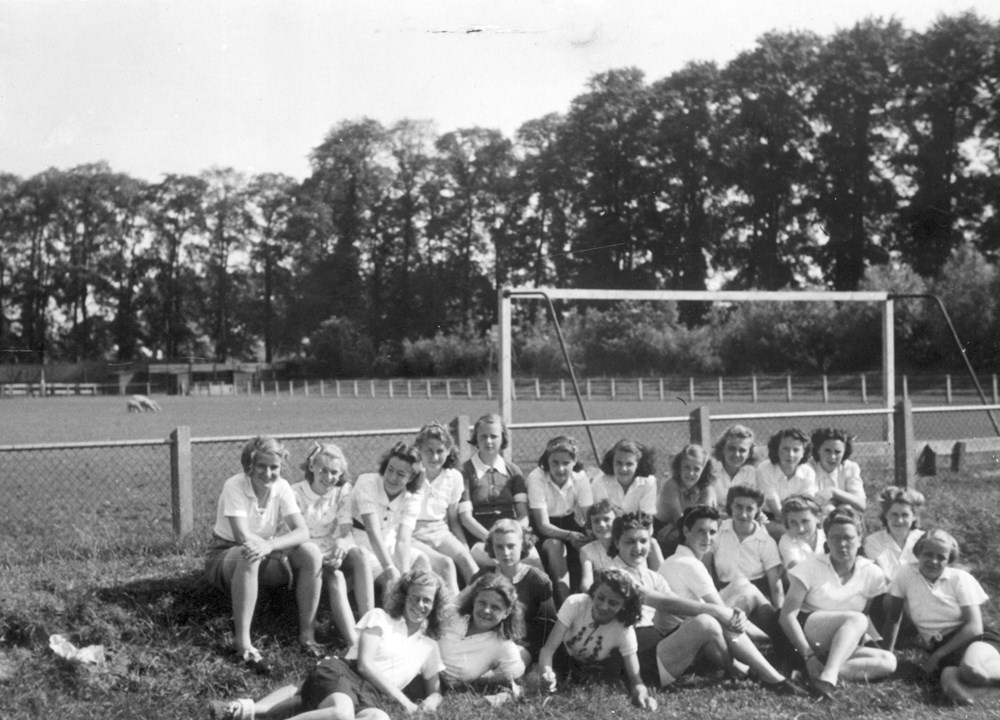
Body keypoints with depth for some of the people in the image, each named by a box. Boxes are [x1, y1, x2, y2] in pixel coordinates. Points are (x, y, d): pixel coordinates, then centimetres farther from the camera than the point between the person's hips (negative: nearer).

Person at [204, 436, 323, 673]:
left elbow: (302, 531, -20)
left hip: (265, 557, 5)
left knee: (311, 552, -20)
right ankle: (242, 642, -37)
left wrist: (270, 546, -37)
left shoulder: (281, 487, -7)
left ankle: (307, 633, -15)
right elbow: (242, 536, -29)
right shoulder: (235, 486, -19)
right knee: (249, 557, -40)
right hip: (225, 556, -4)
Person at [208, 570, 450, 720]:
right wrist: (403, 700, -6)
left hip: (374, 698, 3)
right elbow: (364, 664, 0)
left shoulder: (429, 647, 24)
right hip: (344, 674, -2)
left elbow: (436, 690, 31)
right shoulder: (379, 617, 12)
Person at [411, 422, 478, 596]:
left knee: (465, 558, -24)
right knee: (445, 564, -28)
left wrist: (465, 546, 0)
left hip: (441, 533, 4)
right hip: (413, 536, -4)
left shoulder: (454, 477, 6)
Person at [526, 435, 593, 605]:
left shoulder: (580, 478, -14)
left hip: (569, 522, 3)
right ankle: (563, 604, -29)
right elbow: (543, 525, -26)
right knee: (553, 546, -34)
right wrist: (569, 535, -43)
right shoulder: (536, 478, -24)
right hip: (542, 529, -3)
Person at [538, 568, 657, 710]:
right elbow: (549, 648, -34)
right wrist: (546, 672, -57)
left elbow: (635, 677, -29)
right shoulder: (575, 604, -32)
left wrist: (641, 694, -54)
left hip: (596, 670, 2)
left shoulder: (624, 630, -28)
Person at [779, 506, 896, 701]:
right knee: (857, 619, -30)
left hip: (846, 647, 5)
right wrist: (809, 655, -23)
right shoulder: (812, 567, -6)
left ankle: (830, 672, -33)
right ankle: (828, 675, -44)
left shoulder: (872, 573, 3)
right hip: (804, 635, -4)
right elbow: (787, 615, -12)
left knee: (888, 661, -21)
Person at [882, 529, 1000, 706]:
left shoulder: (961, 579, -2)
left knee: (972, 669, -38)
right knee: (948, 674, -38)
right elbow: (893, 617, 8)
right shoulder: (906, 573, 0)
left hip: (974, 640, 0)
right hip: (937, 648, 0)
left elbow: (974, 626, -8)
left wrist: (937, 656, -14)